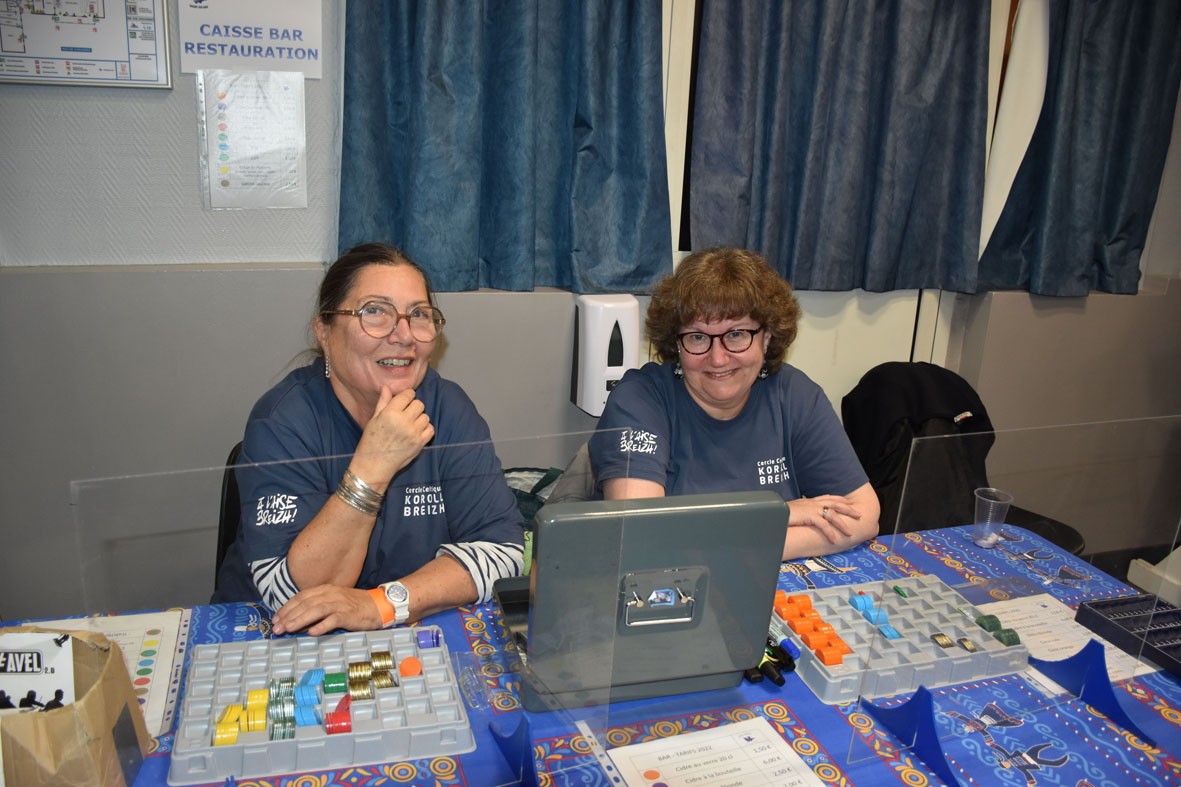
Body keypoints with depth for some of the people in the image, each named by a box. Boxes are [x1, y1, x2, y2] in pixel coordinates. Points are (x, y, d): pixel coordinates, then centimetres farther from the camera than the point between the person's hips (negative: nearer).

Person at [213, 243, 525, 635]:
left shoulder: (447, 407, -6)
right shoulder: (283, 421, -13)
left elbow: (503, 546, -12)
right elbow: (291, 594, -20)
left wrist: (382, 604, -24)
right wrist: (371, 467, -29)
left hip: (419, 637, 3)